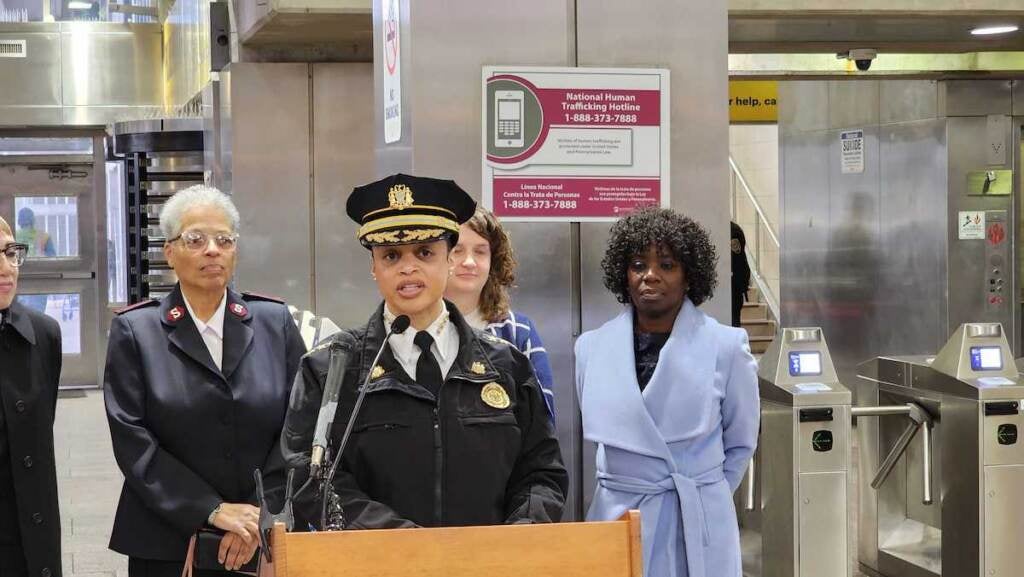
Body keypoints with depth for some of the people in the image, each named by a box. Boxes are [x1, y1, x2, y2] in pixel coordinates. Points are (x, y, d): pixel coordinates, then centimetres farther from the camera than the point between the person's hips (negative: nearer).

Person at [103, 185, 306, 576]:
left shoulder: (275, 322, 4)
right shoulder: (134, 331, 0)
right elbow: (132, 440, -7)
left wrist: (261, 516, -10)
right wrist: (212, 510, -14)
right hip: (166, 545, -1)